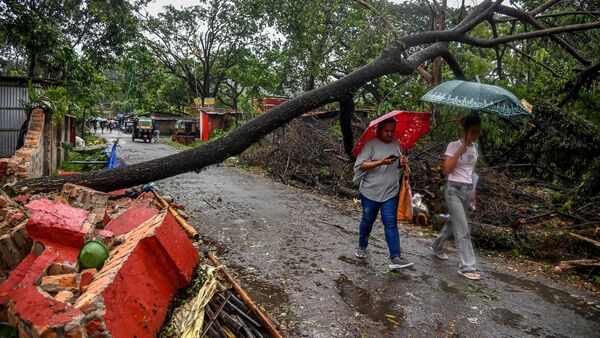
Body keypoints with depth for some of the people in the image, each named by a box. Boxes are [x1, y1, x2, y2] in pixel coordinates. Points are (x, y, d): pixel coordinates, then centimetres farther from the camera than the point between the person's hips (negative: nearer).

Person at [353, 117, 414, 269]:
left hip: (391, 193, 3)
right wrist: (380, 162, -25)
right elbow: (361, 165, -15)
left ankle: (396, 258, -6)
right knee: (367, 220, 14)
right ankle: (362, 247, 37)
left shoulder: (397, 144, 8)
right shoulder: (371, 144, -9)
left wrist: (403, 163, -3)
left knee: (391, 224, -4)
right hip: (370, 191, -3)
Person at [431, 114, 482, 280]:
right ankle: (467, 266, -5)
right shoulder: (454, 145, -10)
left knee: (454, 222, 18)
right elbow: (447, 169, -20)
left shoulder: (475, 147, 10)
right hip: (454, 189, -7)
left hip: (467, 190, 7)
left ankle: (437, 247, 40)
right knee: (462, 229, -9)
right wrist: (460, 151, -21)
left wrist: (473, 190, 18)